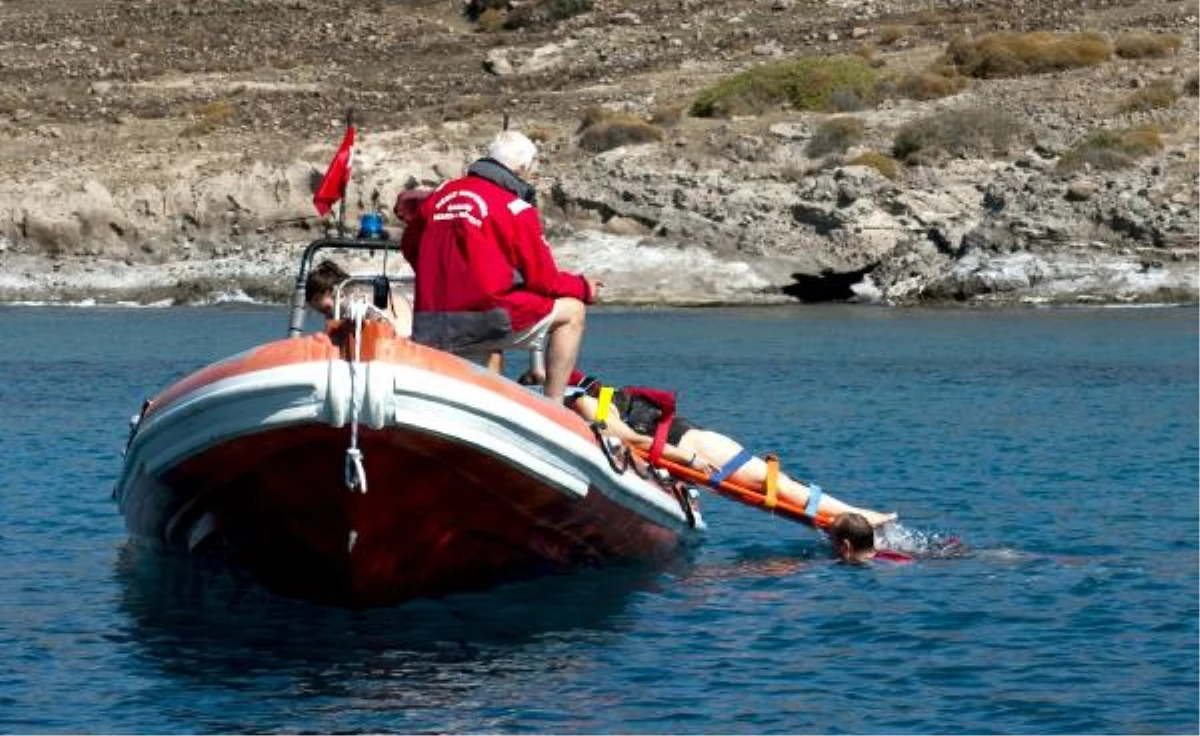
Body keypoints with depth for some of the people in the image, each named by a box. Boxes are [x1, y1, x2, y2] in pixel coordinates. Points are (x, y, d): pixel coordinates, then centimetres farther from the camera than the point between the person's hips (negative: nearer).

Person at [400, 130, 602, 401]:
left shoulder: (441, 194, 10)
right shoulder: (517, 210, -7)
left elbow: (409, 245, 22)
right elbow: (543, 279, -3)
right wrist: (584, 287, 16)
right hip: (482, 322, -7)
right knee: (571, 311, 6)